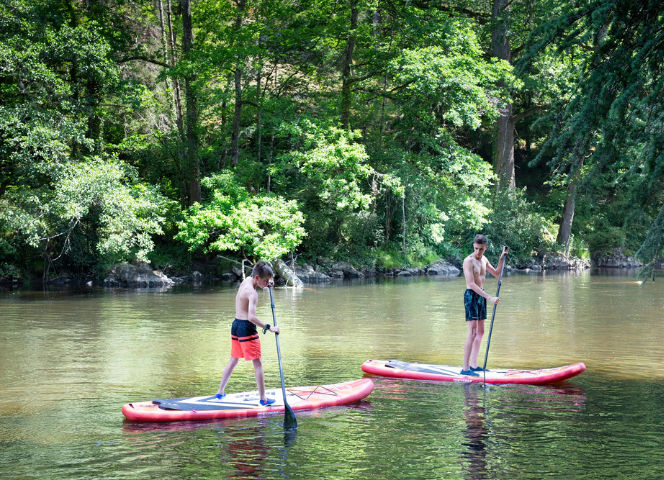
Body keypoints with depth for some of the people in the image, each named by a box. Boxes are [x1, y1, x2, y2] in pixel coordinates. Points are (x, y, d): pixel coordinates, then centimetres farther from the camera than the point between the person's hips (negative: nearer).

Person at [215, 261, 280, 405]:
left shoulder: (247, 280, 6)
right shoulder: (252, 293, -21)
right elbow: (251, 317, -33)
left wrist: (267, 284, 16)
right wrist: (269, 327, -31)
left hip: (236, 325, 9)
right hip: (247, 328, -9)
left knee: (233, 361, 20)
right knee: (258, 363, -2)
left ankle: (220, 392, 25)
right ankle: (263, 398, 1)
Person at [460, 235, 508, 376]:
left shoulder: (484, 260, 11)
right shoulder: (469, 261, -15)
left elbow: (497, 274, 24)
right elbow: (471, 284, -22)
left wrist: (502, 258, 10)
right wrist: (490, 298, -26)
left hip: (481, 296, 9)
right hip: (471, 296, -9)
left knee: (480, 332, 11)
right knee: (472, 333, -13)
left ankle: (473, 365, 16)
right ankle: (465, 368, -13)